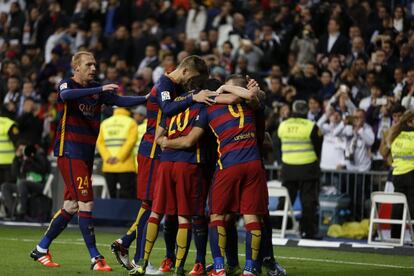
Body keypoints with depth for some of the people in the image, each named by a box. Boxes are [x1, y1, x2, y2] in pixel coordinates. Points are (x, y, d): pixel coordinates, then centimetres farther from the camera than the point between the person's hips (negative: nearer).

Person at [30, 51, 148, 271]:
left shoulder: (96, 89, 14)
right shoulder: (67, 84, -7)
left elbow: (120, 101, 10)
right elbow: (66, 95, -30)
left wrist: (146, 98, -6)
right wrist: (100, 90, -39)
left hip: (87, 153, 8)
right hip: (69, 151, -8)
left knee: (71, 206, 10)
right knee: (86, 203, -11)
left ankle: (41, 249, 21)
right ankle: (95, 258, -10)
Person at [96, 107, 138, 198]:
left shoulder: (105, 123, 15)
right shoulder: (131, 122, 1)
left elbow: (100, 142, 4)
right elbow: (131, 141, -12)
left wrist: (108, 157, -7)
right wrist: (119, 157, -16)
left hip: (108, 167, 4)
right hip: (126, 167, -4)